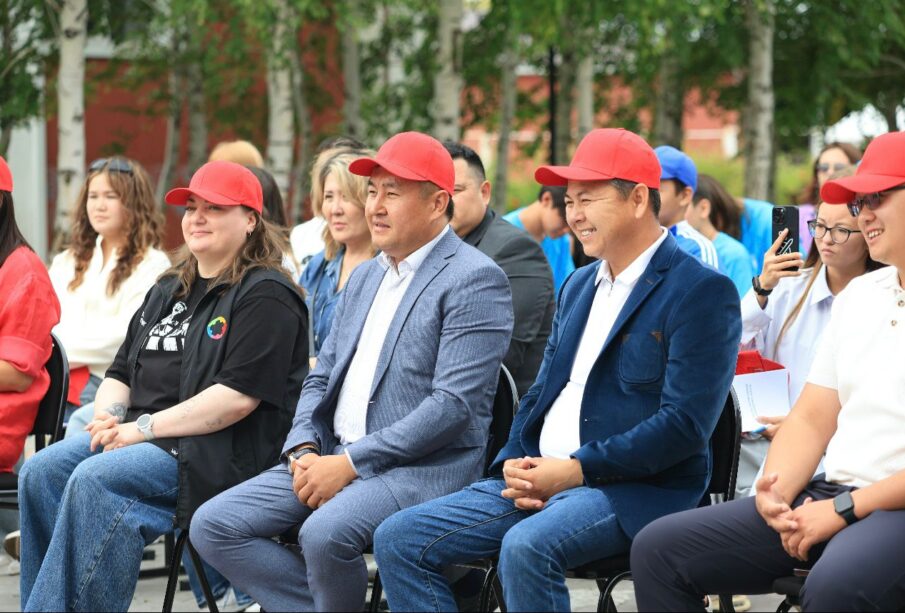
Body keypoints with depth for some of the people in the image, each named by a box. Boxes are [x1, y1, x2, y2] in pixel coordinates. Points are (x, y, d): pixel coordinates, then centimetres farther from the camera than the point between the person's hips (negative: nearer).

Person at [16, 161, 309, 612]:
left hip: (222, 452, -8)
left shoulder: (265, 296, -5)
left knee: (96, 481, -31)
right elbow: (120, 372, 26)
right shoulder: (167, 292, 24)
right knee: (41, 471, -17)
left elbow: (238, 396, -16)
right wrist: (109, 416, 1)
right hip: (142, 435, 8)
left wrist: (144, 428, -16)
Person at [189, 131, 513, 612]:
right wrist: (304, 451, -1)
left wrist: (349, 463, -18)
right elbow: (321, 378, 20)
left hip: (424, 466, -8)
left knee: (325, 533, -35)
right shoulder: (365, 276, 19)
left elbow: (454, 405, -17)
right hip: (332, 457, 8)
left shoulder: (474, 279, -8)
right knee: (213, 526, -7)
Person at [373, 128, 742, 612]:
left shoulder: (702, 293, -7)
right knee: (398, 539, -7)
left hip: (638, 489, -8)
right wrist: (516, 465, 0)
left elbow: (686, 423, -16)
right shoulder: (578, 286, 20)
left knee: (527, 545, -37)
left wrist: (576, 469, -18)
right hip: (540, 478, 8)